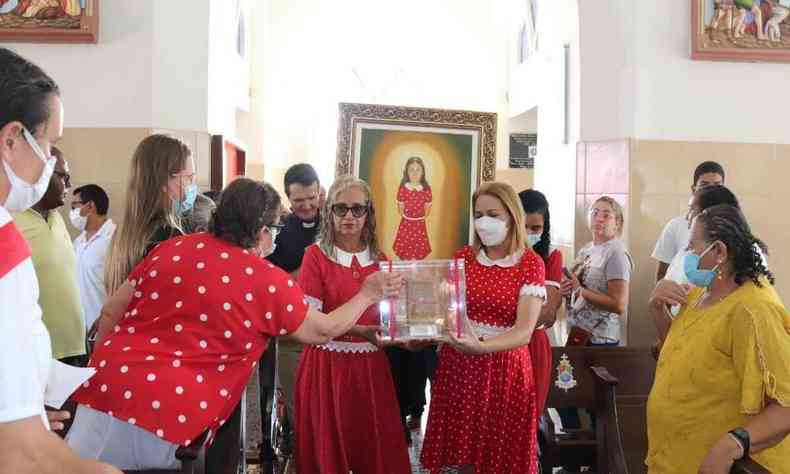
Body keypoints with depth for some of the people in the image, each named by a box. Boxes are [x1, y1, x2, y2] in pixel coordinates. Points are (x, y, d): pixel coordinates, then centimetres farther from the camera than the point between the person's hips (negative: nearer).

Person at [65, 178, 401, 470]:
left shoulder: (172, 248, 8)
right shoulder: (269, 281, -3)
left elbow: (111, 313, 14)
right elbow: (324, 330, 12)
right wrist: (367, 294, 26)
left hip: (102, 395, 4)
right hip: (165, 426, -4)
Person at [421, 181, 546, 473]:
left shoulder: (531, 264, -7)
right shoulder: (462, 258, 3)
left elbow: (524, 331, -17)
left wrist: (482, 347, -34)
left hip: (504, 368, -2)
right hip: (457, 364, 3)